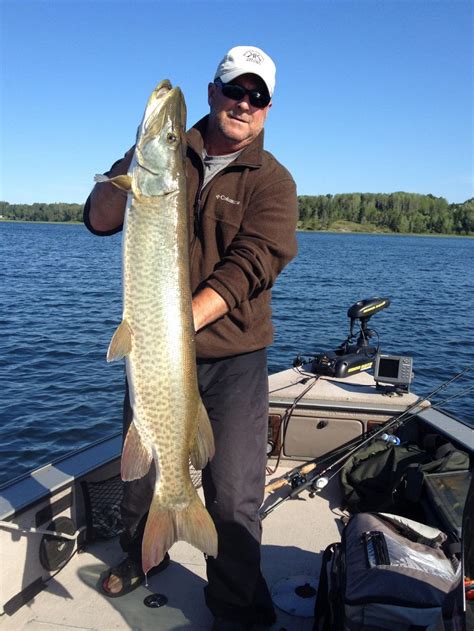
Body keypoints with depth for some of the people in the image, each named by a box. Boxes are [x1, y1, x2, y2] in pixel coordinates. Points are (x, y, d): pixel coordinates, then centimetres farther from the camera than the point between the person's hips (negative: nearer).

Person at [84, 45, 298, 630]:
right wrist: (133, 171, -24)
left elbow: (248, 267, -15)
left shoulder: (272, 181, -2)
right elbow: (98, 220, -4)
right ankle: (141, 556, 50)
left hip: (232, 361, -2)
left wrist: (183, 319, -29)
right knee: (140, 468, 20)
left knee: (233, 497, 1)